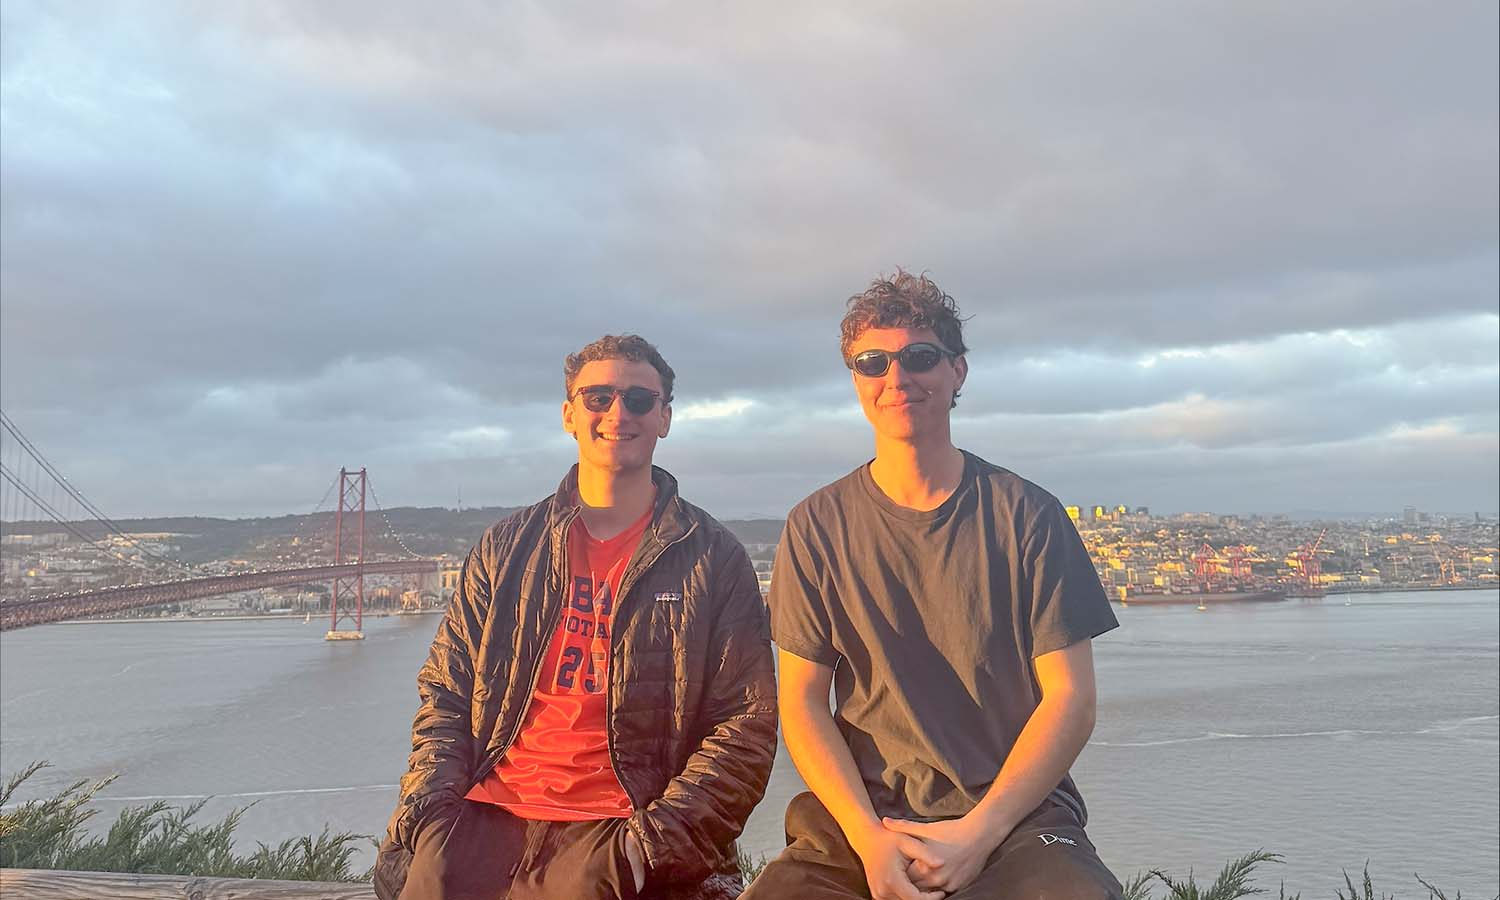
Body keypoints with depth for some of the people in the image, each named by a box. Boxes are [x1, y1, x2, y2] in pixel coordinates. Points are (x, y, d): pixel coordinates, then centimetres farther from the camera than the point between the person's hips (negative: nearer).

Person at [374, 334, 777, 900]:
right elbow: (445, 694, 15)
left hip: (615, 826, -2)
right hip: (490, 813, 3)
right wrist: (425, 811, -1)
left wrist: (655, 836, -11)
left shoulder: (713, 557, 5)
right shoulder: (505, 548, 14)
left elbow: (746, 724, 0)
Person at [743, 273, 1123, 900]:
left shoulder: (1027, 516, 2)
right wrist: (868, 836, -10)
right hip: (860, 819, 1)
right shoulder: (817, 526, 5)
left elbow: (1070, 699, 0)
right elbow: (802, 702, 4)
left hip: (1016, 817, -1)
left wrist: (977, 834, -10)